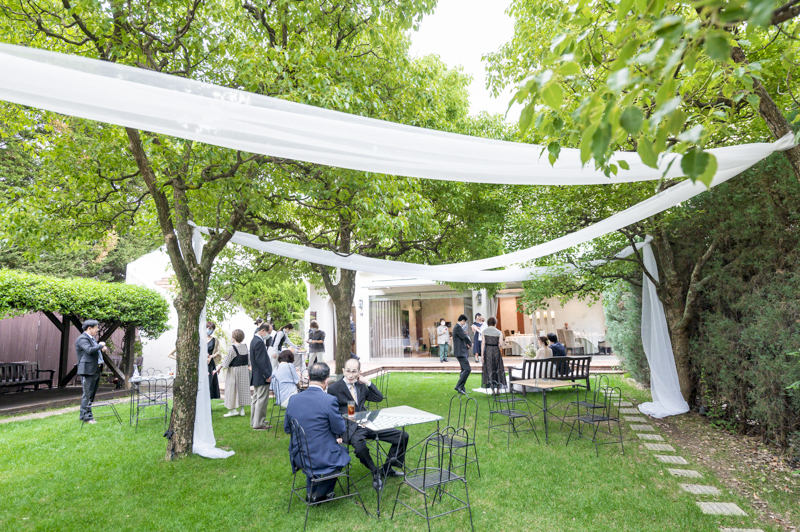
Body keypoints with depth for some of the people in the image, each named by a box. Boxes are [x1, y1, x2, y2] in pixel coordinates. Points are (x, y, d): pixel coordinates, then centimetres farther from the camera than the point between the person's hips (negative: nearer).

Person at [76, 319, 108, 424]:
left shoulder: (91, 338, 18)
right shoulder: (82, 339, -13)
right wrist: (100, 345, -14)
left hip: (96, 370, 10)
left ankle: (83, 415, 24)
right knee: (87, 394, -5)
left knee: (91, 394, 14)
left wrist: (103, 348, 9)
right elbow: (89, 350, -28)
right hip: (88, 370, -10)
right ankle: (87, 417, 1)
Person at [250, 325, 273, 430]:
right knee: (261, 400, -3)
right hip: (261, 377, -11)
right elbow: (260, 361, -24)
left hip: (256, 376, 11)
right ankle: (258, 424, 4)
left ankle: (254, 421, 29)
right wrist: (267, 375, -21)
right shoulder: (259, 342, -21)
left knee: (256, 399, 19)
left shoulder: (254, 340, 11)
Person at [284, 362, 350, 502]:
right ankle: (319, 493, 25)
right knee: (344, 451, 25)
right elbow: (340, 429, -12)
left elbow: (287, 429, 6)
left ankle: (310, 491, 40)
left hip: (299, 457, 5)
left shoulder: (293, 399, -6)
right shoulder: (329, 400, -22)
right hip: (323, 458, -5)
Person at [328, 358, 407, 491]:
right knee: (359, 445, -41)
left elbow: (379, 398, 13)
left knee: (403, 436, -2)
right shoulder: (334, 389, -1)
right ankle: (375, 473, -12)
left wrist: (368, 383, 2)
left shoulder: (361, 385, 15)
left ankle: (387, 469, 15)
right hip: (349, 428, -5)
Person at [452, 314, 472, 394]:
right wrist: (470, 344, 1)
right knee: (467, 369, -15)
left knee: (464, 369, 15)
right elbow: (465, 337, -17)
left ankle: (461, 387, 21)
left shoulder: (459, 327, 18)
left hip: (463, 352, 11)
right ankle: (458, 386, -11)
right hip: (460, 352, -11)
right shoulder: (458, 328, -15)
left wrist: (467, 344, 1)